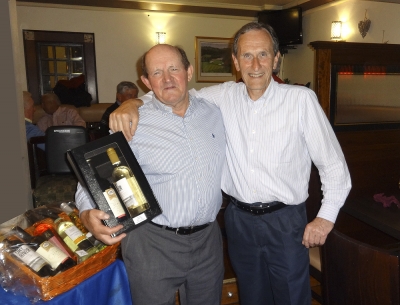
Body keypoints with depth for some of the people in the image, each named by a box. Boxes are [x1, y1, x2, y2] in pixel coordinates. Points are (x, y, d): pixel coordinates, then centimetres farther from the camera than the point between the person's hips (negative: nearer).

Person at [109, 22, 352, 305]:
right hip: (239, 218, 3)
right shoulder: (224, 96, -3)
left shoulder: (301, 99, -12)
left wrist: (326, 217, -6)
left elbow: (333, 163, -6)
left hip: (285, 221, -2)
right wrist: (133, 103, -15)